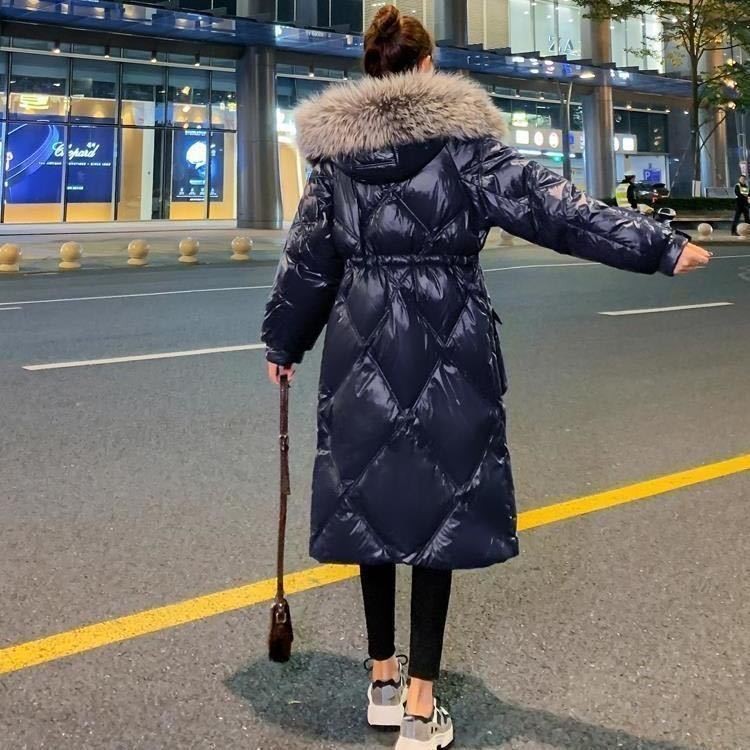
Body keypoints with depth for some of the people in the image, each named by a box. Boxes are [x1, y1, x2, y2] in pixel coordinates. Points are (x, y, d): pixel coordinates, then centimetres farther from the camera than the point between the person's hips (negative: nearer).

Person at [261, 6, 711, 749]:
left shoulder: (336, 149, 7)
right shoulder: (462, 137, -3)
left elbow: (305, 259, 12)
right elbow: (551, 206, -8)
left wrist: (282, 342, 25)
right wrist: (659, 246, -4)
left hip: (364, 348, 3)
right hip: (448, 347, -3)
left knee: (374, 500, 13)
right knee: (439, 502, 2)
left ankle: (383, 677, 26)